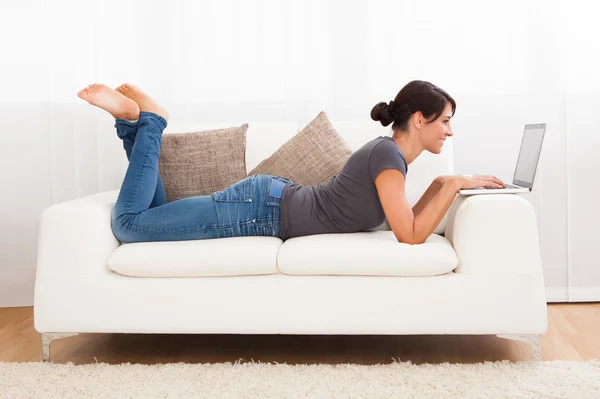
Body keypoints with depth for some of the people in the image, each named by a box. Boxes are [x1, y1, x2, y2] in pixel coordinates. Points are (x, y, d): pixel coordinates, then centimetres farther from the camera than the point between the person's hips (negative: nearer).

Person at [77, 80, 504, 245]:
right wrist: (454, 184, -16)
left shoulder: (393, 155, 8)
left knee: (154, 219, 18)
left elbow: (405, 218, 16)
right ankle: (145, 118, 4)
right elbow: (411, 235, -23)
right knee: (128, 223, -9)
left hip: (272, 200, 9)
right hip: (261, 207, -9)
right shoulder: (387, 154, -20)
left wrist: (442, 184, 9)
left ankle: (135, 119, 17)